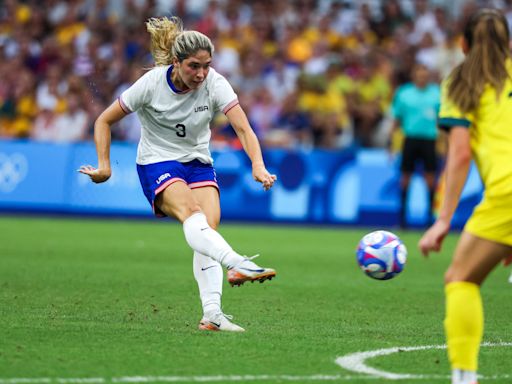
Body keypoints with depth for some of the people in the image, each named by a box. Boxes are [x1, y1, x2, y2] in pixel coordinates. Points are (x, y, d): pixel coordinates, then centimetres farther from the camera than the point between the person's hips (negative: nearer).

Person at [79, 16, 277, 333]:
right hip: (157, 164, -4)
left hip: (198, 163, 4)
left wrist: (259, 166, -36)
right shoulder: (152, 84, -16)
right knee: (191, 212, -34)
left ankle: (212, 314, -22)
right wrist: (104, 165, -13)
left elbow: (244, 129, -20)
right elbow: (105, 121, -5)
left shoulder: (215, 83, -12)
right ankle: (237, 265, -58)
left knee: (210, 225, -19)